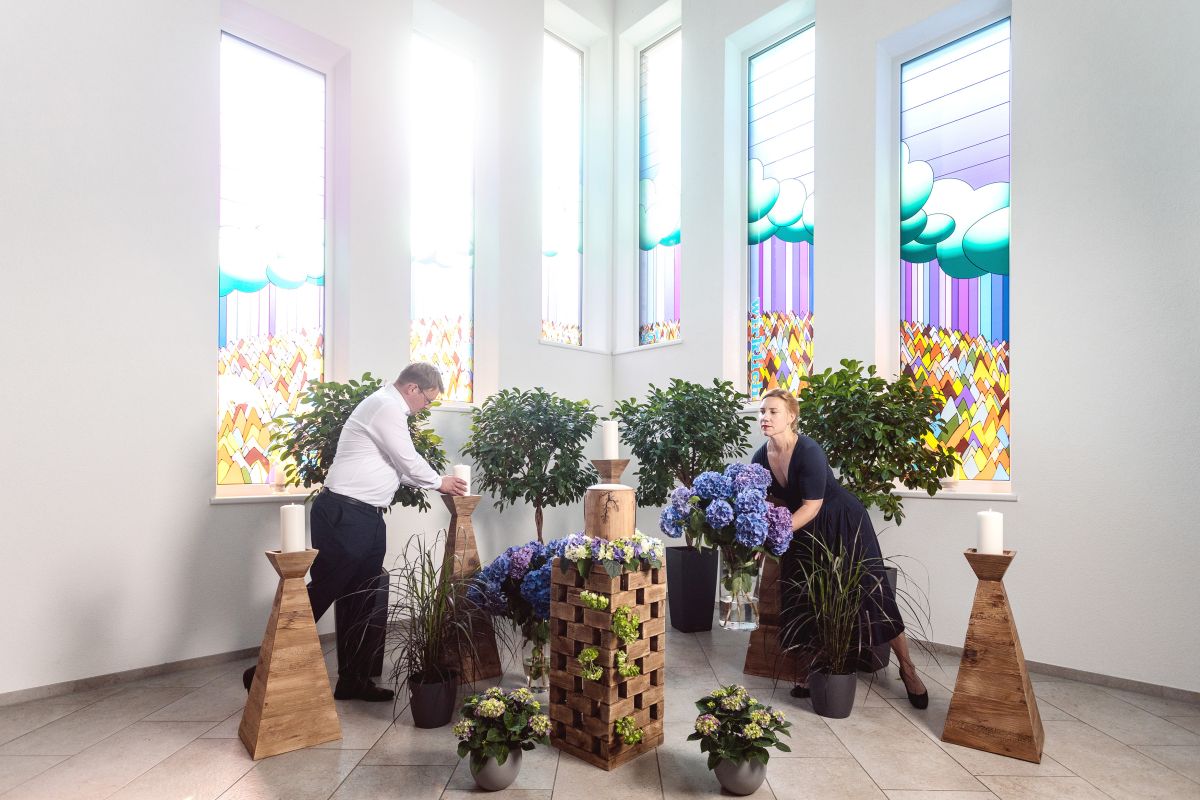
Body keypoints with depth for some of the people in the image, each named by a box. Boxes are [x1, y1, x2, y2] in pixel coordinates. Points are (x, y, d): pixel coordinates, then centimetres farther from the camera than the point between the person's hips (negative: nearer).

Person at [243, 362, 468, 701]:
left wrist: (434, 483, 16)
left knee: (363, 600, 12)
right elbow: (409, 462, -12)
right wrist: (439, 482, 4)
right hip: (344, 515, -10)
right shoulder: (385, 406, -14)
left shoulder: (388, 408, 17)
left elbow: (399, 467, 22)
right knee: (321, 593, -1)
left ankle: (353, 679, 21)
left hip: (367, 517, 10)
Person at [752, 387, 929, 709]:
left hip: (843, 525, -6)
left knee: (870, 592, -1)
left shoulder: (809, 451, -27)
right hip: (803, 532, 6)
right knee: (804, 600, 6)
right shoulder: (761, 458, -8)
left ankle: (907, 669, 17)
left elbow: (812, 505, -28)